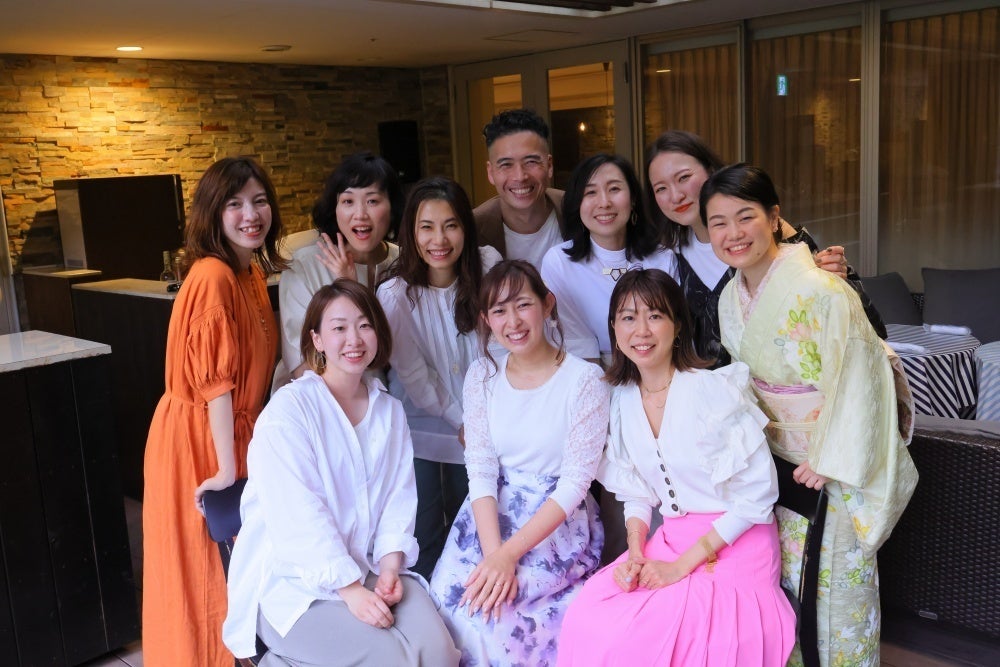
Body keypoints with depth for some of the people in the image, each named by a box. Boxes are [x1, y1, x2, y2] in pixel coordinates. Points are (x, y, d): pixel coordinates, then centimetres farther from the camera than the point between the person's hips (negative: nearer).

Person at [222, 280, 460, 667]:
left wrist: (390, 566, -10)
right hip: (294, 581, -5)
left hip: (367, 567, 6)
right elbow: (299, 516, -19)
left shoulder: (390, 410, 9)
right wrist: (349, 589, -23)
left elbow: (398, 498, 6)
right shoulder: (289, 410, -12)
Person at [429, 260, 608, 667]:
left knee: (483, 604, -24)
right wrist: (492, 552, -18)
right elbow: (481, 469, -2)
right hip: (490, 515, 4)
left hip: (558, 522, -4)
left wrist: (510, 553, -20)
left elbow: (576, 482, -13)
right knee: (447, 595, -20)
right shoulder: (482, 375, 3)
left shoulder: (584, 379, -10)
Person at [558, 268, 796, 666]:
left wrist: (682, 565, -15)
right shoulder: (623, 400, 3)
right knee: (586, 622, -15)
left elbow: (758, 494, -15)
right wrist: (635, 553, -7)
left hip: (734, 545, -5)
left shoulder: (716, 390, -15)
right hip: (668, 541, 5)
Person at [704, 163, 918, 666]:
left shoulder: (818, 291, -24)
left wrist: (828, 460, -19)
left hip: (840, 458, -6)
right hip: (782, 455, 7)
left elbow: (853, 375, -22)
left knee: (841, 573, 7)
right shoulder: (731, 298, -1)